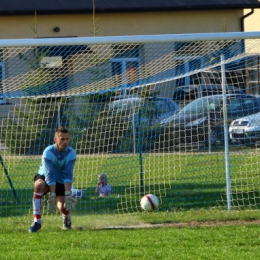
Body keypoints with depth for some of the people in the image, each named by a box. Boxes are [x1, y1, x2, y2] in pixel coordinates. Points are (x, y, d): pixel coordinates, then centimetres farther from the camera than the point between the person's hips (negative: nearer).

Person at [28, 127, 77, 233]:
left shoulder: (71, 153, -19)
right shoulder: (48, 152, -26)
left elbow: (68, 175, -26)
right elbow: (49, 175, -32)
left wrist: (68, 195, -37)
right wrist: (52, 196, -37)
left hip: (61, 182, 2)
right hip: (44, 177, -2)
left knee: (63, 207, -19)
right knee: (39, 185, -38)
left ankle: (66, 217, 23)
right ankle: (37, 221, -32)